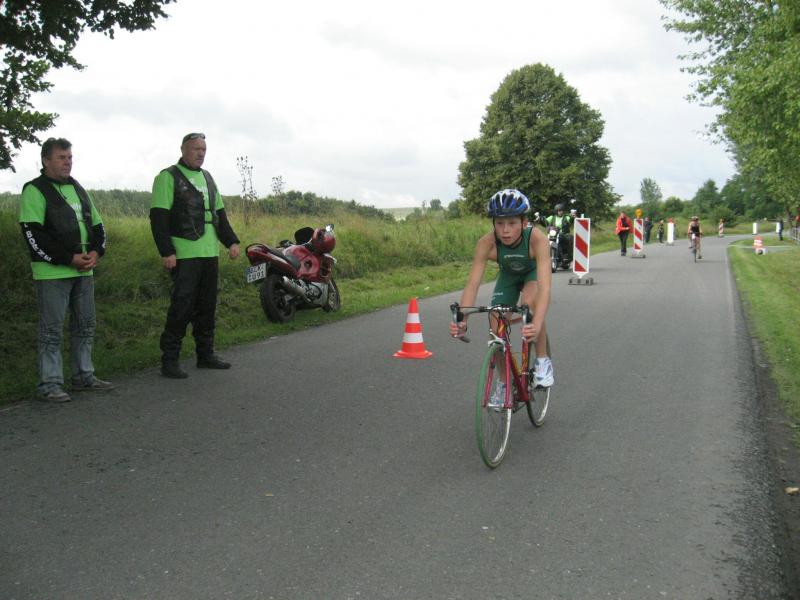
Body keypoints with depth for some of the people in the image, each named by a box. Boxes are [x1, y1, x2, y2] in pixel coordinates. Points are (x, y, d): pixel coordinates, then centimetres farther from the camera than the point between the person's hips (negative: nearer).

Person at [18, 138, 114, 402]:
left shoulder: (78, 189, 18)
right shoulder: (34, 190, -4)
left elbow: (97, 225, 19)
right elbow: (33, 234, -13)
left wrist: (96, 252, -1)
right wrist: (69, 259, -16)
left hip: (84, 271, 7)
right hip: (52, 272, -7)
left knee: (85, 325, 12)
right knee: (51, 330, -3)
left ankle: (84, 377, 23)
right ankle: (49, 385, 4)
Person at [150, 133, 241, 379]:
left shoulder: (207, 177, 19)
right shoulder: (168, 177, -4)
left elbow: (219, 213, 24)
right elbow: (158, 218, -10)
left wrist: (231, 241, 12)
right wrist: (166, 252, -18)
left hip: (210, 253, 7)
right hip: (184, 254, -7)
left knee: (207, 306, 10)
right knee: (182, 306, -8)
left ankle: (205, 354, 20)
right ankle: (169, 360, 0)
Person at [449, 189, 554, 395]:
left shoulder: (537, 239, -40)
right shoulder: (486, 243, -34)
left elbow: (544, 286, -48)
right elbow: (472, 284, -36)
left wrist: (537, 325, -63)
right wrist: (461, 321, -51)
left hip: (534, 271, -2)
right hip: (508, 275, 3)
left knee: (530, 302, -34)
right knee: (497, 328, -9)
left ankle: (542, 361, -13)